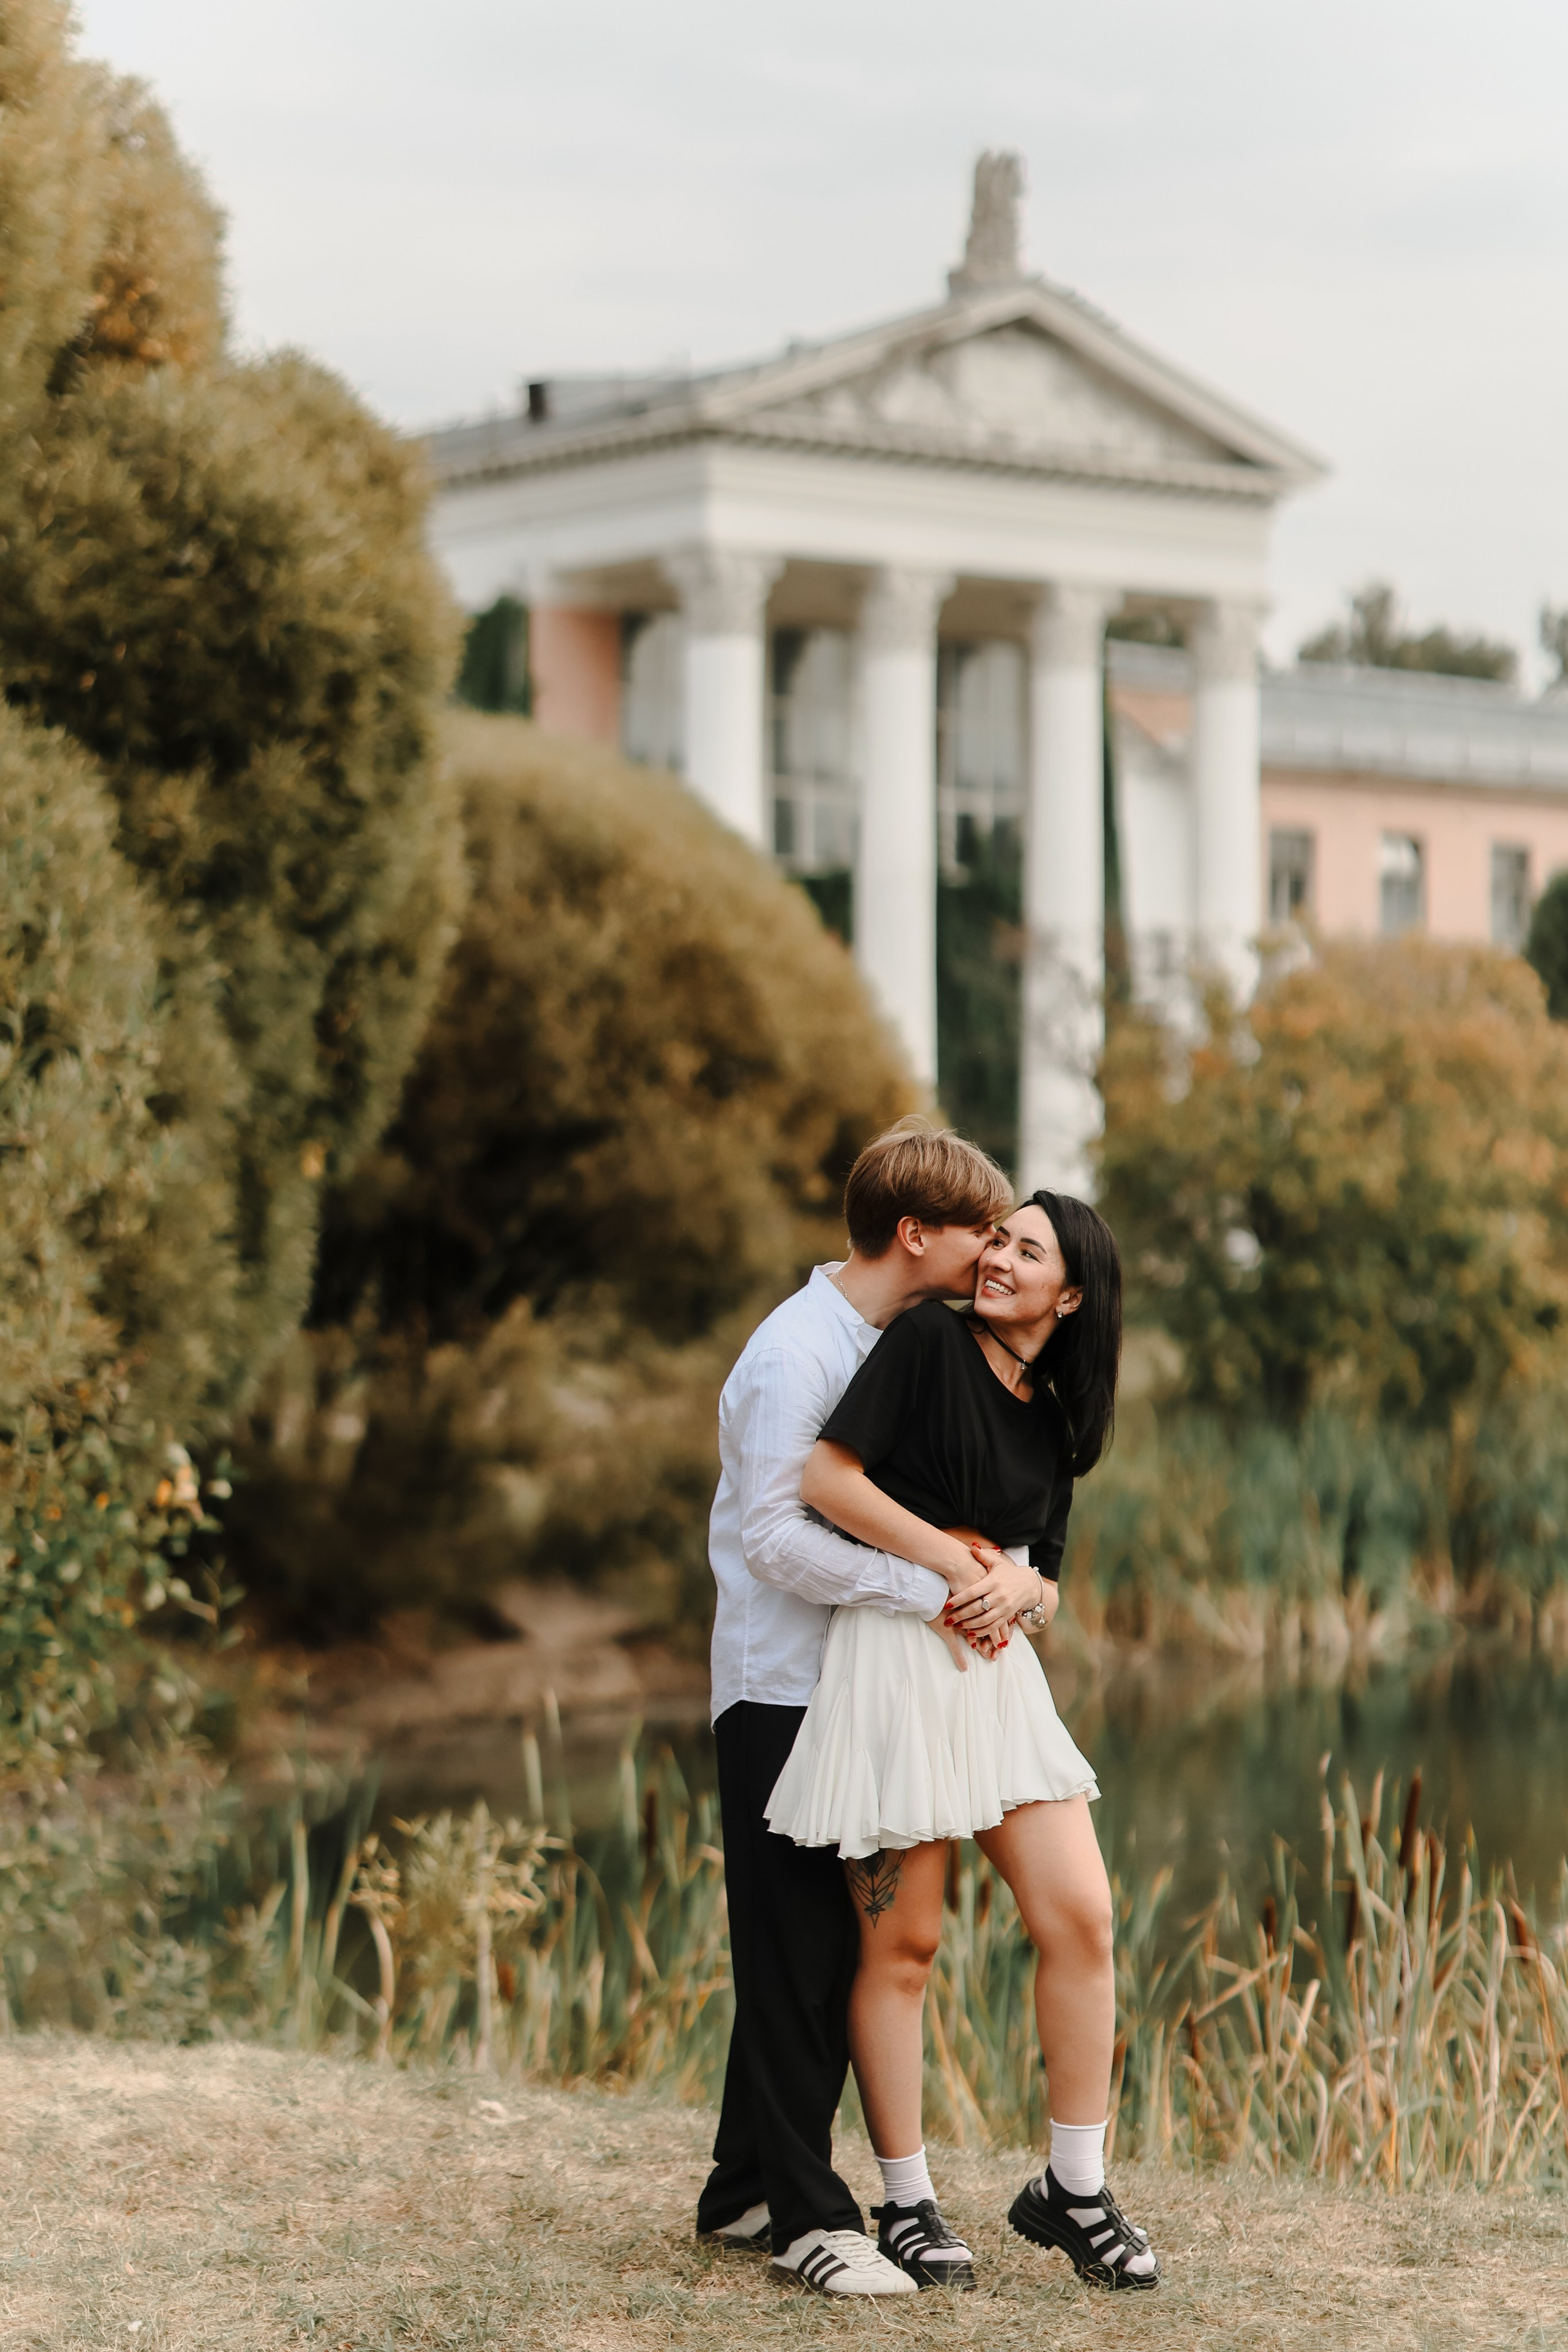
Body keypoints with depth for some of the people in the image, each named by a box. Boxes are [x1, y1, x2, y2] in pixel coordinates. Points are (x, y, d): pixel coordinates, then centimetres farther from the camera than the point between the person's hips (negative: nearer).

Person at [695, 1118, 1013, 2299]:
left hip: (859, 1691, 9)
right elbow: (775, 1534, -21)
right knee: (798, 1954, -4)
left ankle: (747, 2190, 20)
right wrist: (922, 1588, -19)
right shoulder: (799, 1350, -15)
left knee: (828, 1949, 11)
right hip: (783, 1688, -9)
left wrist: (987, 1568, -2)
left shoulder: (910, 1345, 12)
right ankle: (807, 2212, 2)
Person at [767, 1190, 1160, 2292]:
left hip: (1000, 1665, 6)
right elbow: (828, 1477, -13)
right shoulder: (930, 1341, -4)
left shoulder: (1053, 1423, 14)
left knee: (1081, 1919, -2)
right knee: (902, 1945, 0)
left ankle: (1075, 2191, 11)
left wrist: (1020, 1587, -5)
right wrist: (959, 1561, -10)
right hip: (894, 1656, -6)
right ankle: (908, 2201, 13)